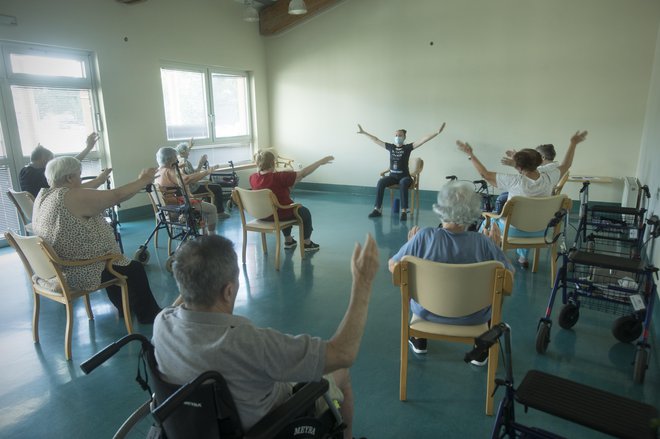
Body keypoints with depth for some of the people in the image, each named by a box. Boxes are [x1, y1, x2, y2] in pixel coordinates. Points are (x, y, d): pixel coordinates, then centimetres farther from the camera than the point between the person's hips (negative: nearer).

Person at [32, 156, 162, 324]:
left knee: (119, 263, 28)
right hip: (78, 273, -10)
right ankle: (148, 315, 24)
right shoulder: (73, 197, -25)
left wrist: (100, 179, 31)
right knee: (135, 269, 8)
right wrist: (143, 180, -6)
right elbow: (117, 195, -20)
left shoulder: (43, 194, 1)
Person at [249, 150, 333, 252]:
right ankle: (306, 243, 31)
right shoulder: (279, 177, -30)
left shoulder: (252, 178, -12)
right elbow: (303, 173, -25)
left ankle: (288, 240, 42)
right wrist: (321, 161, -18)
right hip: (280, 215, -6)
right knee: (305, 212, 22)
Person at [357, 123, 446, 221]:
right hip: (392, 176, 3)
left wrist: (437, 132, -19)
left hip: (404, 176, -3)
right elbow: (376, 140, 13)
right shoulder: (390, 147, 6)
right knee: (381, 182, -27)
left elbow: (424, 140, -11)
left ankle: (404, 211, -37)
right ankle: (377, 209, -23)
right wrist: (363, 132, 17)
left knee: (403, 183, -37)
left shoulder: (408, 147, -3)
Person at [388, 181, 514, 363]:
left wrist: (412, 242, 4)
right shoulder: (482, 241, -21)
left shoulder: (424, 236, -22)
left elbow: (392, 265, -11)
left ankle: (419, 341, 43)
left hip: (427, 312, 0)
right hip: (473, 318, 0)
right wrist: (493, 245, 5)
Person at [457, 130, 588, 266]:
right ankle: (523, 257, 47)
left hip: (514, 231, -4)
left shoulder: (515, 182, -28)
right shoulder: (548, 178, -16)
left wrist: (471, 155, -16)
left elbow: (485, 174, -21)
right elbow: (565, 165, 5)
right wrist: (573, 143, 15)